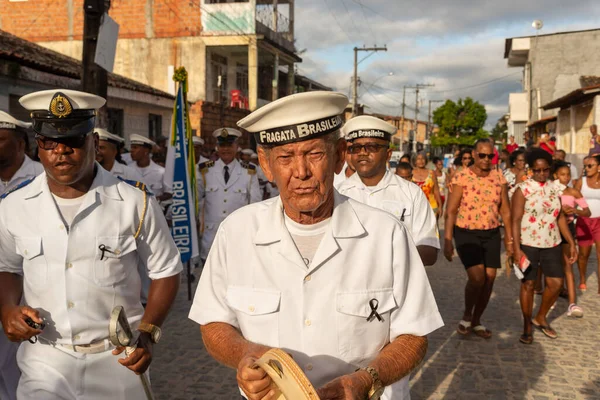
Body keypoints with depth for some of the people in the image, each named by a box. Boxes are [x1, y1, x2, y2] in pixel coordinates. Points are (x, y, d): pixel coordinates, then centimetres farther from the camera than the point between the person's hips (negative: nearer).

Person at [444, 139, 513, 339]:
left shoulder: (499, 178, 2)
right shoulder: (461, 177, -10)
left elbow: (505, 210, 9)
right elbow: (451, 211, -10)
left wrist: (509, 238, 8)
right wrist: (447, 240, -14)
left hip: (492, 234, 5)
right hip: (466, 233, -4)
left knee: (489, 278, 4)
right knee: (477, 277, -16)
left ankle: (476, 321, 22)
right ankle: (466, 315, 11)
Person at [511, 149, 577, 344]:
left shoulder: (555, 187, 6)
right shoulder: (523, 189, -9)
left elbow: (560, 217, 12)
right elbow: (516, 220, -12)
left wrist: (571, 243, 10)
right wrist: (516, 248, -19)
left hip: (552, 244, 5)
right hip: (528, 244, -5)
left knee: (556, 283, 4)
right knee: (528, 284, 3)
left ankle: (540, 318, 27)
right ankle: (527, 327, 17)